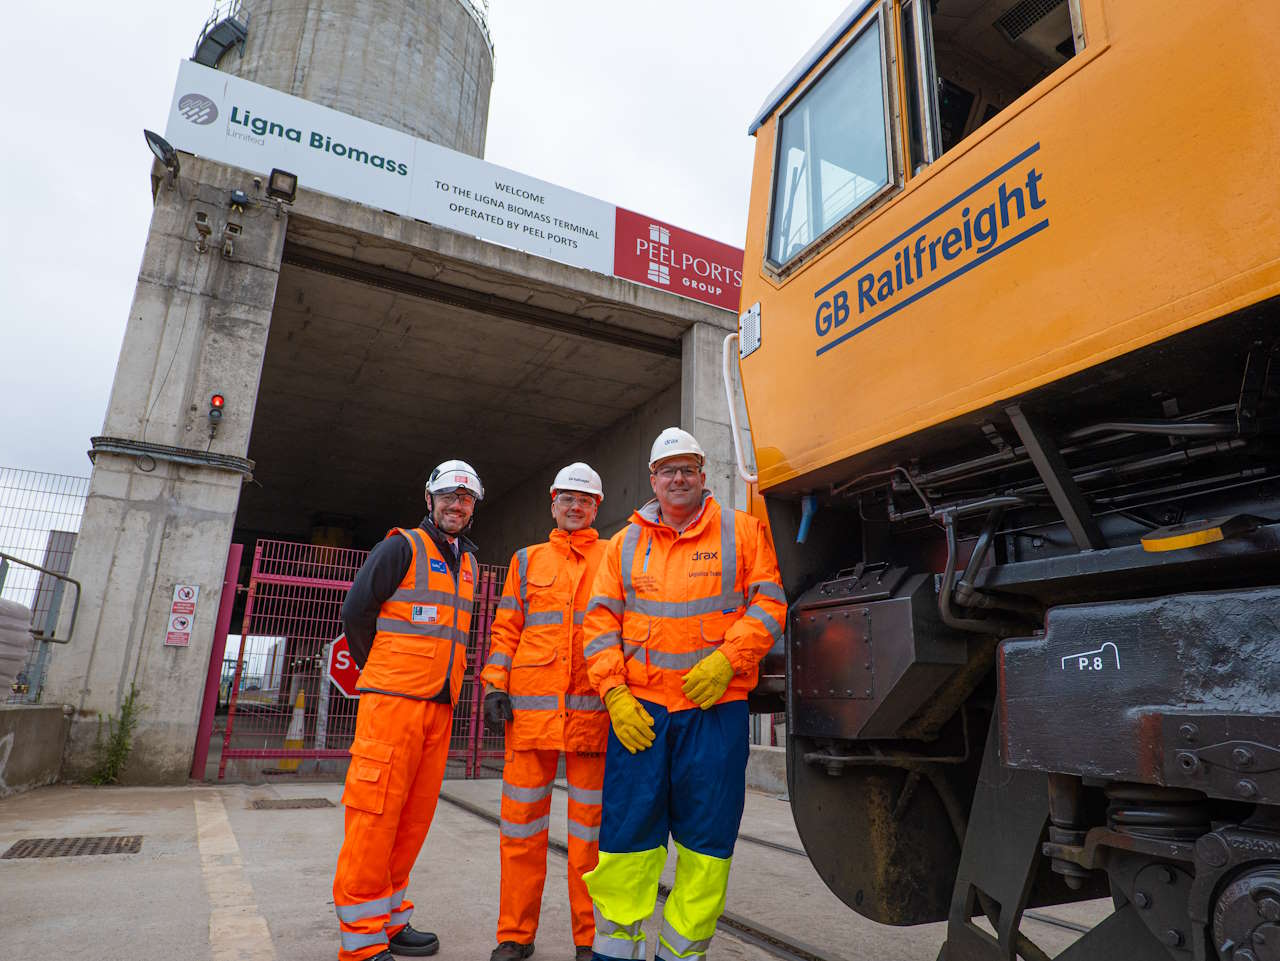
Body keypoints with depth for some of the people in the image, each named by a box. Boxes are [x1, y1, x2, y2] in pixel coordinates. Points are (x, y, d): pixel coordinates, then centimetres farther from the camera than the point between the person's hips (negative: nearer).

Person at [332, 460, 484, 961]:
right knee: (376, 812, -5)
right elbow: (355, 611, -6)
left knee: (416, 814, 10)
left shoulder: (467, 561, 18)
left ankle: (387, 919, 24)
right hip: (393, 699, -7)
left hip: (440, 704, 7)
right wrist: (378, 672, 2)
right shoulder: (402, 547, -3)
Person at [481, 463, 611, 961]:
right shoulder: (528, 560, 14)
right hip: (531, 705, 1)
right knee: (521, 822, 6)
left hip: (592, 708, -1)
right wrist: (496, 686, 2)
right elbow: (506, 628, 12)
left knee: (590, 826, 6)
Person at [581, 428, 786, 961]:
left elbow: (769, 604, 0)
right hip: (639, 710, 1)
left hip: (717, 706, -1)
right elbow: (601, 622, 7)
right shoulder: (625, 543, 11)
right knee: (626, 833, 4)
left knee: (706, 838, 7)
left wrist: (726, 660, -13)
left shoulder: (742, 531, 6)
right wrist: (615, 694, -4)